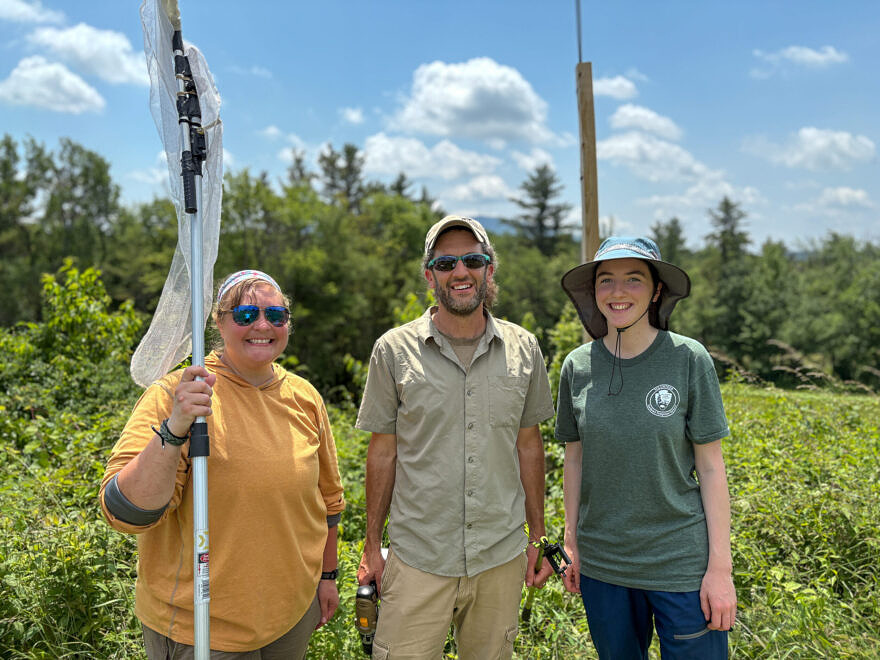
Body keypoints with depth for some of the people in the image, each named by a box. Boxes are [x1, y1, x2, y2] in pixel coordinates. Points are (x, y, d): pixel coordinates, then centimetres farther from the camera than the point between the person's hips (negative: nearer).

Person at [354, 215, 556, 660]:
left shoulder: (523, 349, 1)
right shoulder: (394, 350, -5)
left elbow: (529, 445, 8)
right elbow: (383, 452, 0)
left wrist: (538, 538, 9)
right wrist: (371, 546, 2)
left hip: (502, 557, 2)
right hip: (417, 558, -2)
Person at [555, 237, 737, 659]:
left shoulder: (689, 359, -9)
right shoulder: (577, 367, -3)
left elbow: (711, 468, -7)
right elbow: (574, 459, 6)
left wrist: (720, 567, -8)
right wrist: (571, 543, 8)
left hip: (680, 561, -2)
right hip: (601, 563, 2)